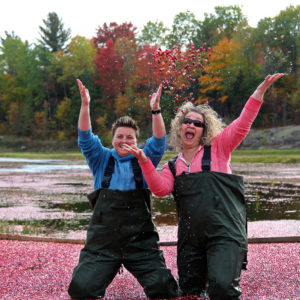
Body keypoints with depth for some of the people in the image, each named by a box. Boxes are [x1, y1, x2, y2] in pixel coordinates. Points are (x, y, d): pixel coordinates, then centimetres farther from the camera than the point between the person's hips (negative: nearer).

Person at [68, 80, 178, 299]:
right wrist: (85, 106, -14)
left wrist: (155, 109, -15)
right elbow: (86, 139, 0)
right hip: (103, 240, 0)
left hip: (140, 240, 0)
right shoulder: (102, 160, 12)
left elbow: (159, 143, -3)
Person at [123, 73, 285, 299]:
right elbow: (160, 189, -1)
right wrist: (144, 162, -12)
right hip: (190, 237, 4)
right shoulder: (173, 166, 16)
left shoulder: (217, 149, 9)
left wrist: (259, 92, -8)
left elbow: (241, 126, 0)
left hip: (225, 233, -4)